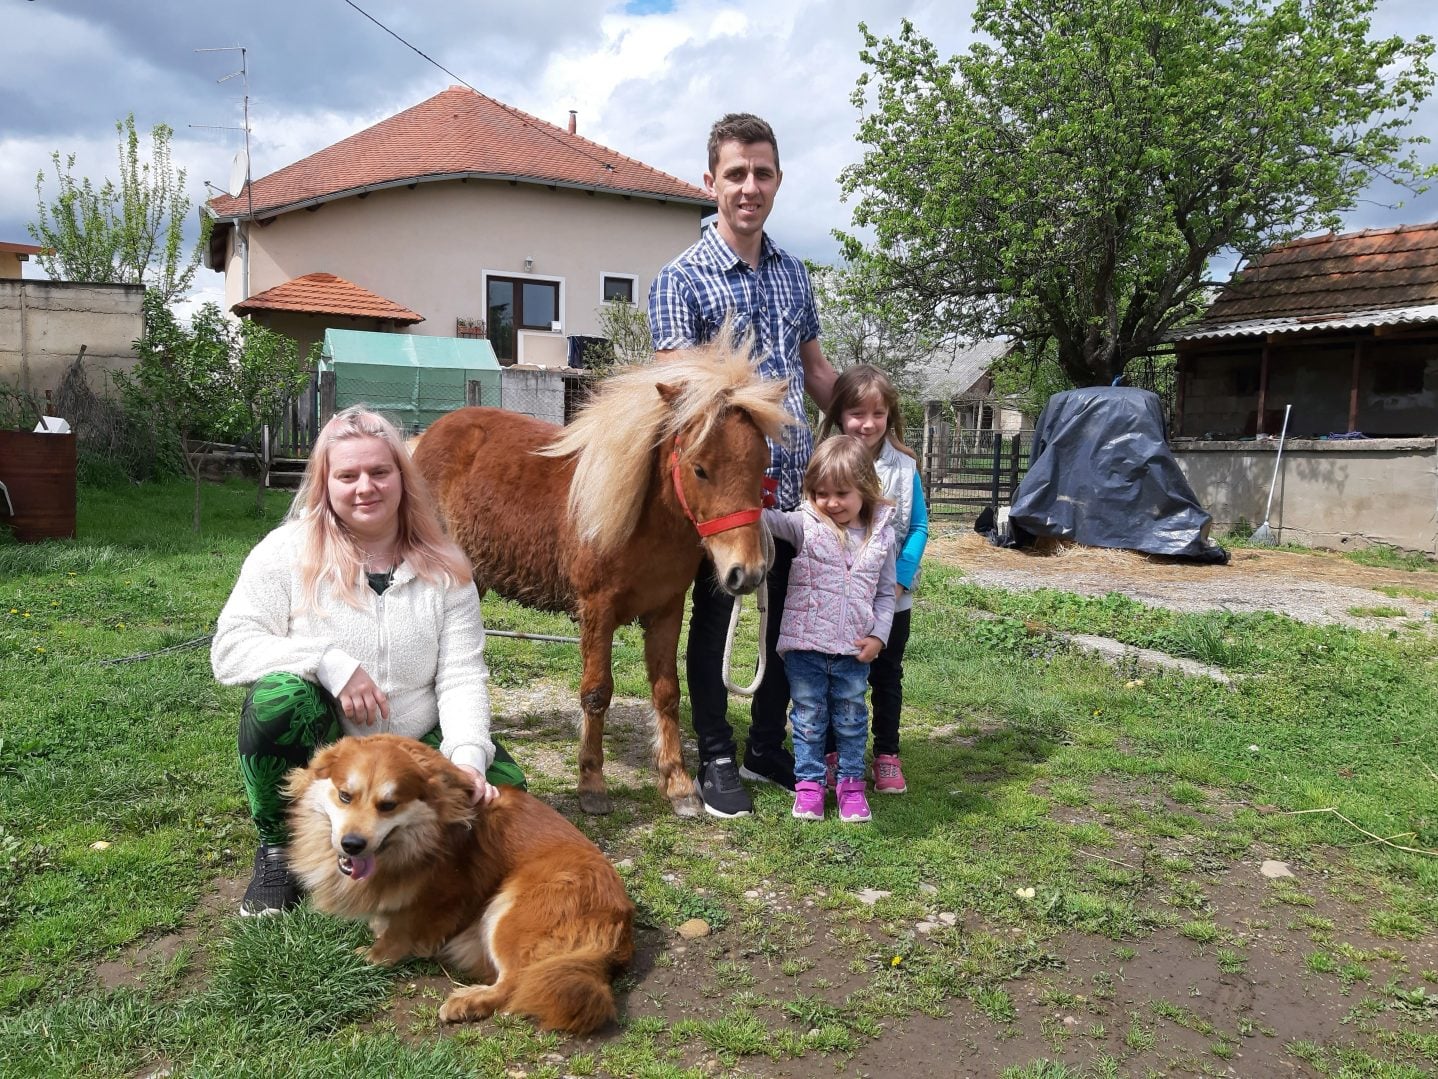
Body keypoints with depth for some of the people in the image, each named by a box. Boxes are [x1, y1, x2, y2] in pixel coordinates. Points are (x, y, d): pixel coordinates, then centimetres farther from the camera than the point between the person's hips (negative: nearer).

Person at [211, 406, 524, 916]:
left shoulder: (443, 568, -2)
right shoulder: (288, 552, -7)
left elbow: (462, 676, -7)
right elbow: (230, 646, -11)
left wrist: (468, 755, -24)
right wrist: (328, 662, -26)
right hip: (317, 755, -1)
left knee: (501, 787, -22)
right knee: (277, 696, -33)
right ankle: (277, 848, -6)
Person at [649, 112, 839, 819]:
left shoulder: (794, 274, 10)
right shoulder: (682, 279, -7)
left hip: (794, 480, 6)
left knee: (788, 617, 13)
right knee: (716, 617, 6)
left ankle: (768, 748, 31)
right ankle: (716, 761, 21)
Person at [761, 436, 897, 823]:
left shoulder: (881, 534, -1)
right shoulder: (806, 526, -6)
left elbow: (886, 593, 5)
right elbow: (774, 521, -26)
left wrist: (878, 635, -5)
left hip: (854, 650, 1)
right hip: (805, 646, -1)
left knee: (851, 719, 15)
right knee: (809, 718, 12)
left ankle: (851, 783, 30)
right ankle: (809, 783, 26)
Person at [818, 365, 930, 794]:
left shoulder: (905, 466, -5)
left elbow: (918, 527, -2)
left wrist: (901, 578, -13)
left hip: (892, 597, 1)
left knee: (887, 675, 14)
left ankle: (887, 755, 27)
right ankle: (832, 753, 26)